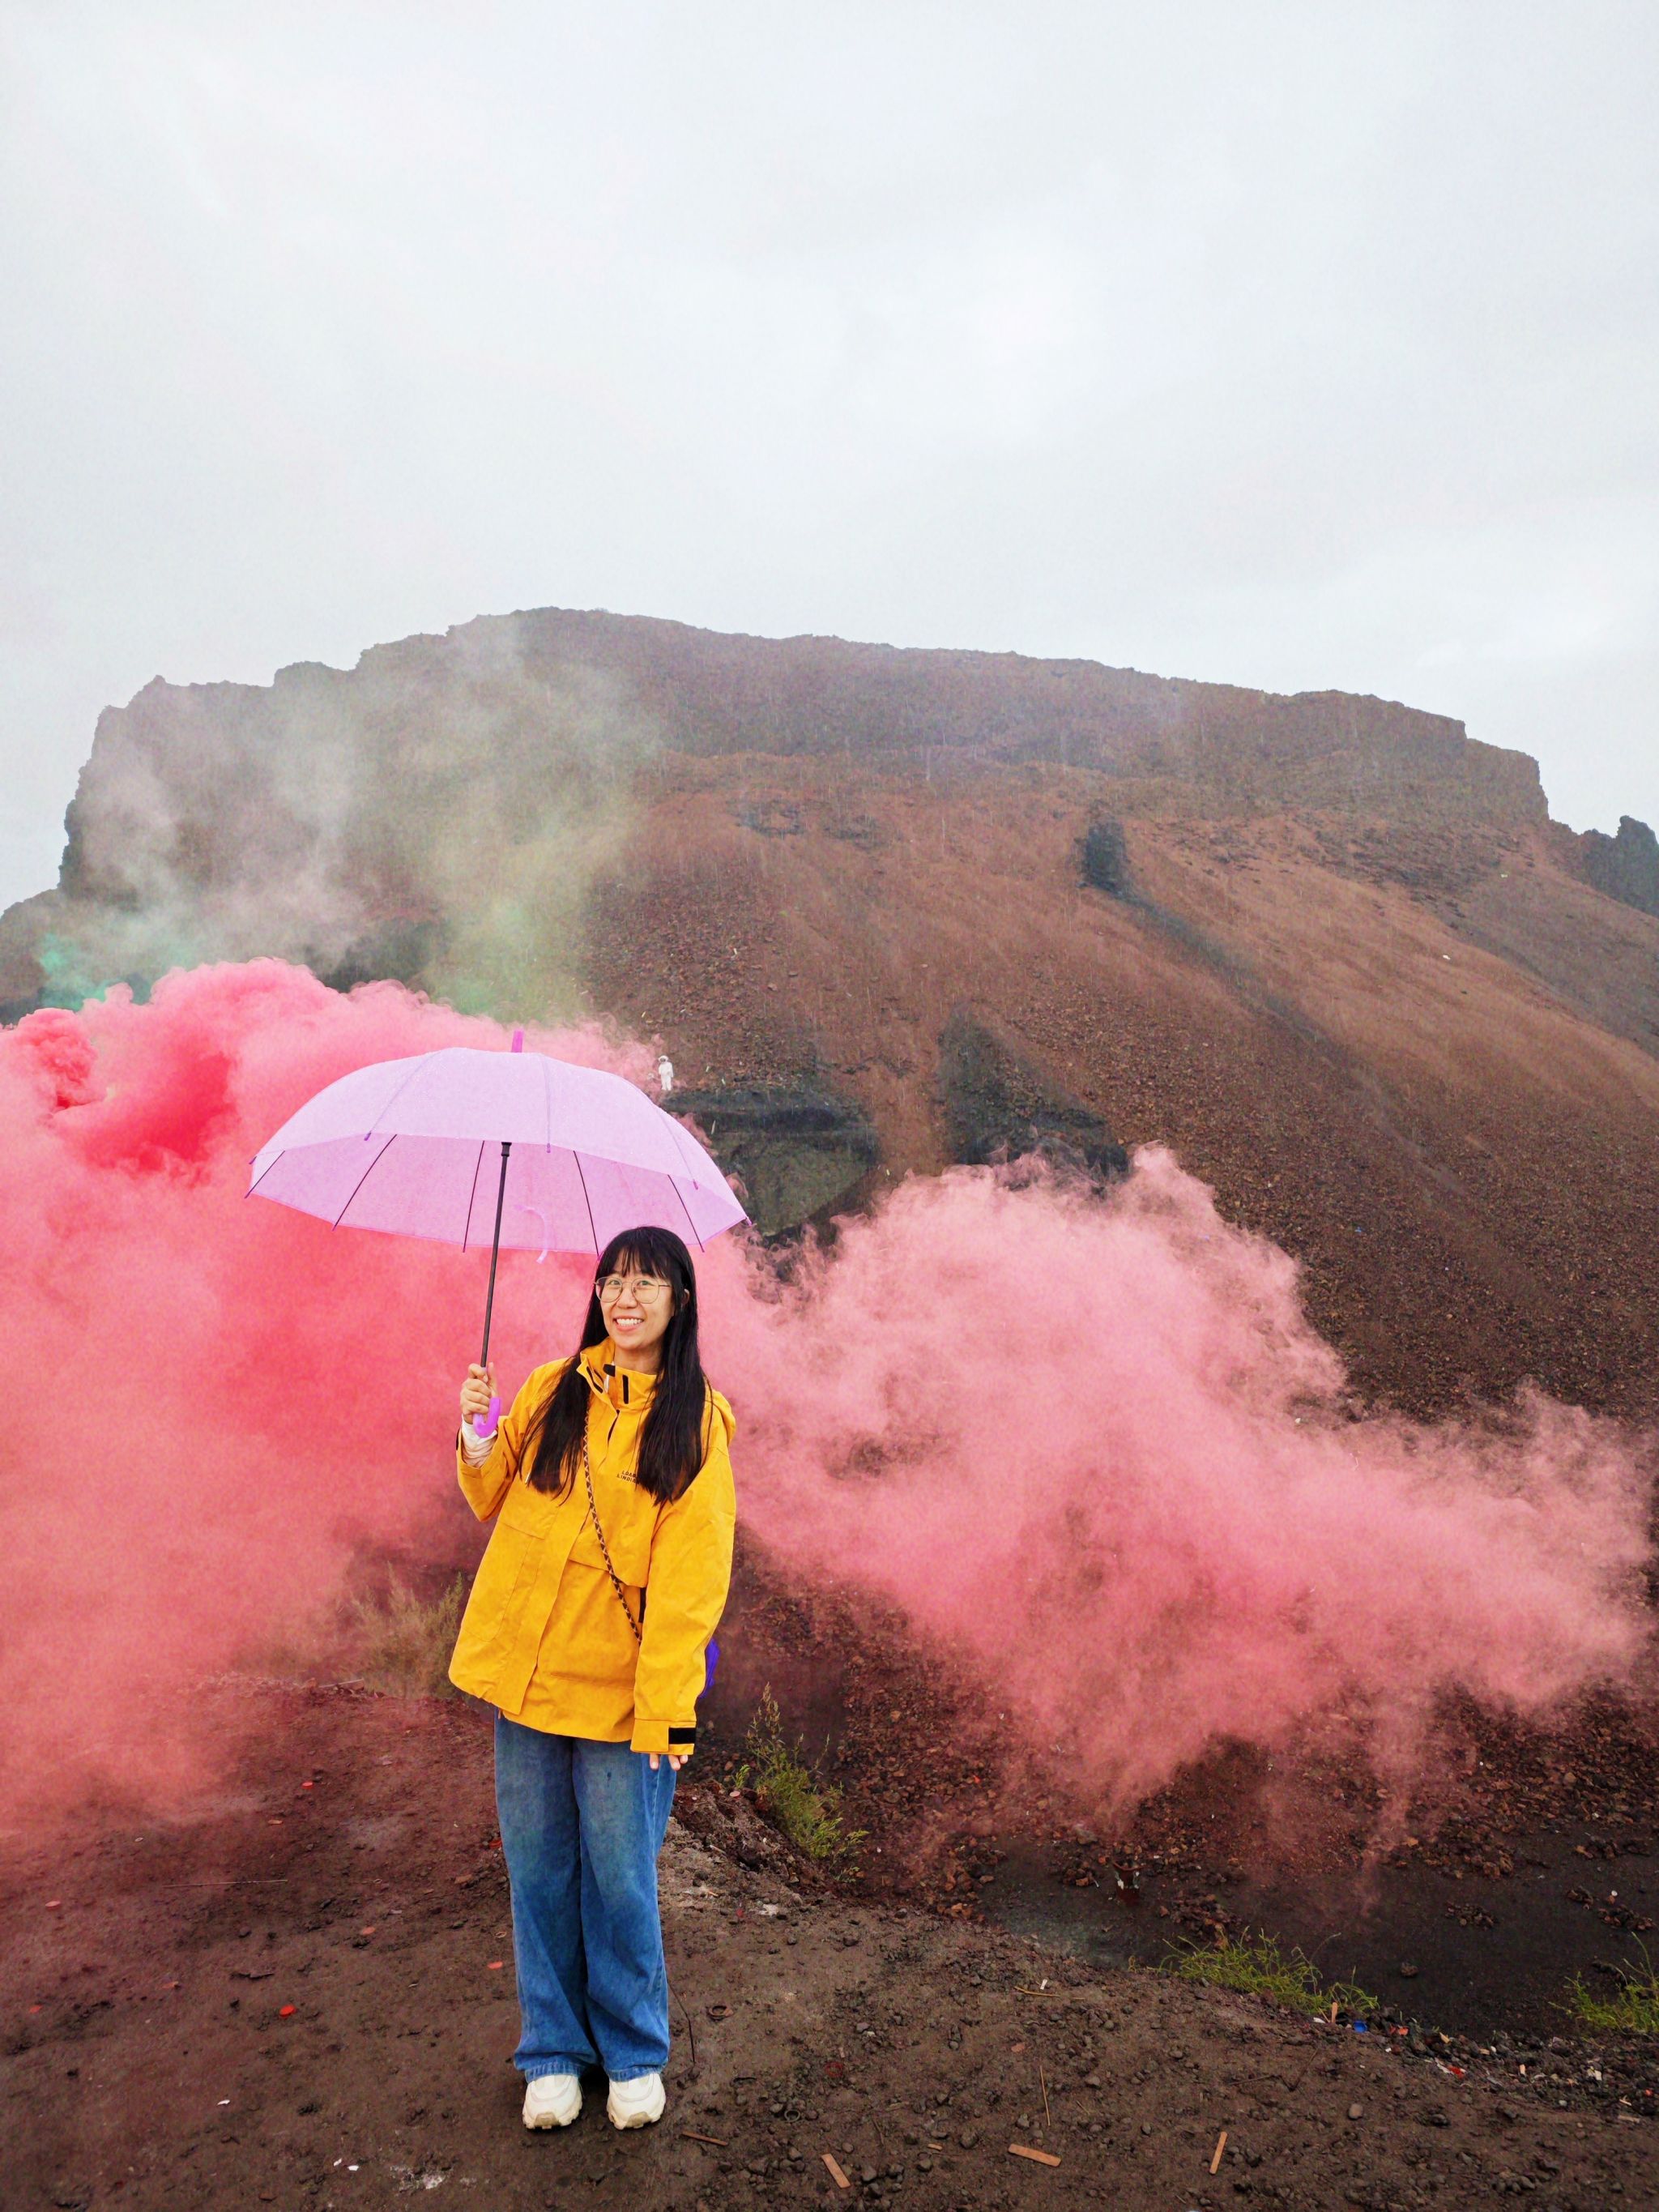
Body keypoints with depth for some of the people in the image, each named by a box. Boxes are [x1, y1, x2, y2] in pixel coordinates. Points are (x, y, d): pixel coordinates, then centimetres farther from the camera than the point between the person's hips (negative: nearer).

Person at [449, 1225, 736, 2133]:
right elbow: (493, 1502, 14)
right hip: (526, 1670, 3)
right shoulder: (551, 1392, 4)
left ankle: (633, 2056, 30)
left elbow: (691, 1572, -10)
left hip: (622, 1688, -3)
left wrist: (667, 1704, -16)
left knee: (620, 1879, 8)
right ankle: (554, 2052, 32)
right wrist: (478, 1436, -6)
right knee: (538, 1870, 13)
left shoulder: (695, 1421, -6)